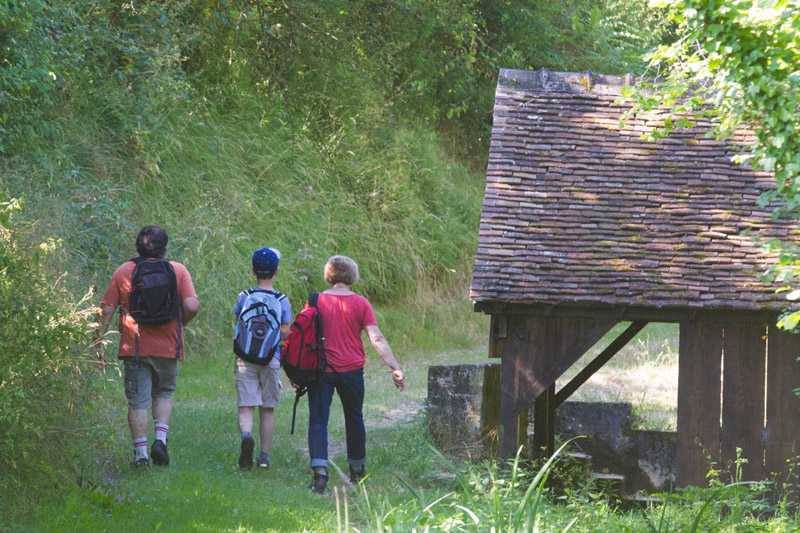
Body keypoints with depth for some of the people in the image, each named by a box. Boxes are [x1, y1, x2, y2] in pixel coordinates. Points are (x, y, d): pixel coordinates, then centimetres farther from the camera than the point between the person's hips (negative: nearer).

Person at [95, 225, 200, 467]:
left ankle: (140, 452, -1)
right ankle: (160, 438, 2)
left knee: (138, 401, 5)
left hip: (134, 346, 0)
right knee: (164, 393, 20)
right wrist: (180, 323, 9)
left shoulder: (123, 272, 3)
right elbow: (192, 306, -11)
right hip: (167, 346, 1)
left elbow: (106, 310, -2)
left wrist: (99, 343, 2)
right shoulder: (178, 270, 1)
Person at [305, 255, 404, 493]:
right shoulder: (361, 304, -3)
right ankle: (357, 469, 31)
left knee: (318, 420, -2)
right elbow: (376, 339, -9)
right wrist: (395, 368, -8)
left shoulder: (316, 301, -2)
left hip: (321, 369, -1)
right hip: (351, 370, 1)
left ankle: (319, 468, -20)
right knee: (354, 418, 18)